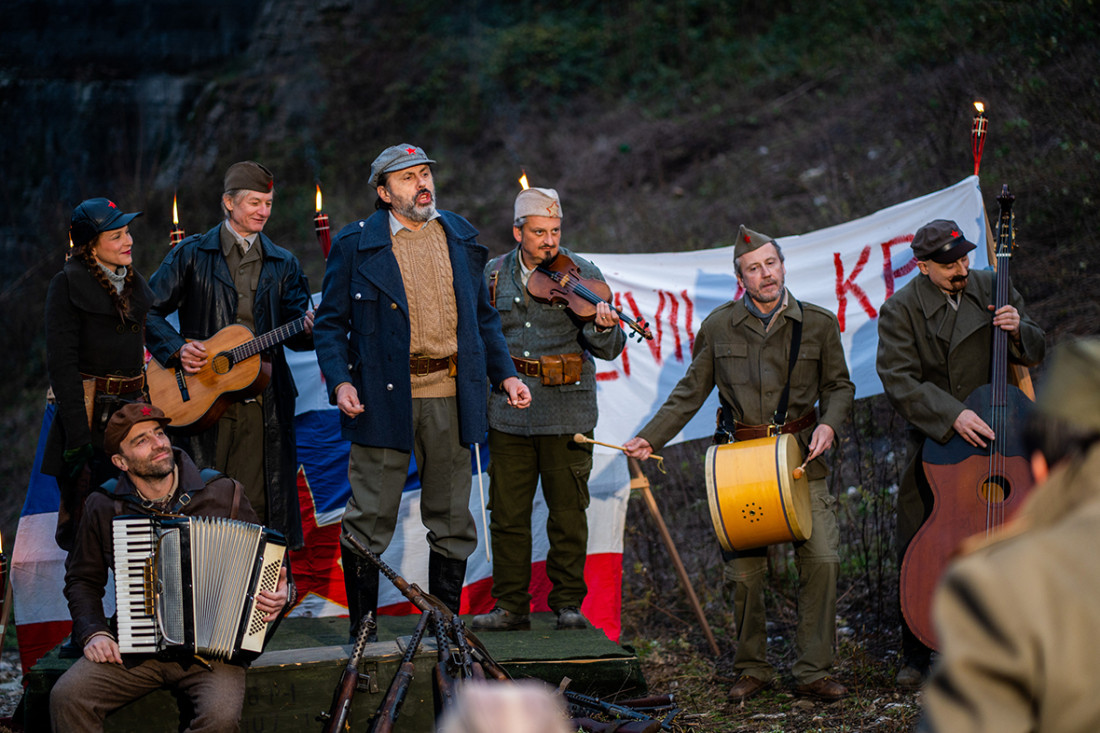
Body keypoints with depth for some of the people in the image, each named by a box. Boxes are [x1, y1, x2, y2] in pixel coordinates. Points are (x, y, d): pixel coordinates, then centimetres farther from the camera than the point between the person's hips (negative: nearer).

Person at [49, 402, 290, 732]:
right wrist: (93, 632, 0)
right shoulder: (104, 507, 4)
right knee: (66, 698, -22)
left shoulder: (223, 494, 1)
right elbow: (82, 580, 16)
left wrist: (280, 594, -10)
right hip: (133, 650, 2)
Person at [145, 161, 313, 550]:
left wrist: (310, 329, -16)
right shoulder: (191, 254, 7)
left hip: (263, 401, 2)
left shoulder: (283, 264, 14)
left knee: (261, 504, -2)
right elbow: (149, 311, 7)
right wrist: (177, 348, -9)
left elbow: (293, 334, 7)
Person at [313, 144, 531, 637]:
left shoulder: (460, 238, 13)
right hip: (383, 395, -4)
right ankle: (361, 630, 10)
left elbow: (483, 316, 19)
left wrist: (505, 374, 8)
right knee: (370, 517, -1)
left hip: (450, 396, 4)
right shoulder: (355, 244, 1)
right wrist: (339, 382, -13)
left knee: (451, 521, 10)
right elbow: (331, 322, 1)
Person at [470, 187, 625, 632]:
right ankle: (510, 605, 15)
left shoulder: (582, 275, -2)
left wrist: (604, 328, -29)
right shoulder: (494, 275, 5)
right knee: (508, 513, 5)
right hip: (508, 413, 2)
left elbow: (607, 350, -7)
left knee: (568, 513, 4)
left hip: (566, 412, -2)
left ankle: (568, 603, 16)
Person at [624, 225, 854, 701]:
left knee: (822, 559, -9)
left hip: (801, 457, 0)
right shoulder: (719, 327, 5)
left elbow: (839, 385, 11)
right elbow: (690, 392, 10)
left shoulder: (819, 323, 3)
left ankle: (812, 671, 2)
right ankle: (751, 669, 16)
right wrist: (649, 438, 2)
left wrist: (829, 423, -9)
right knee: (744, 569, -1)